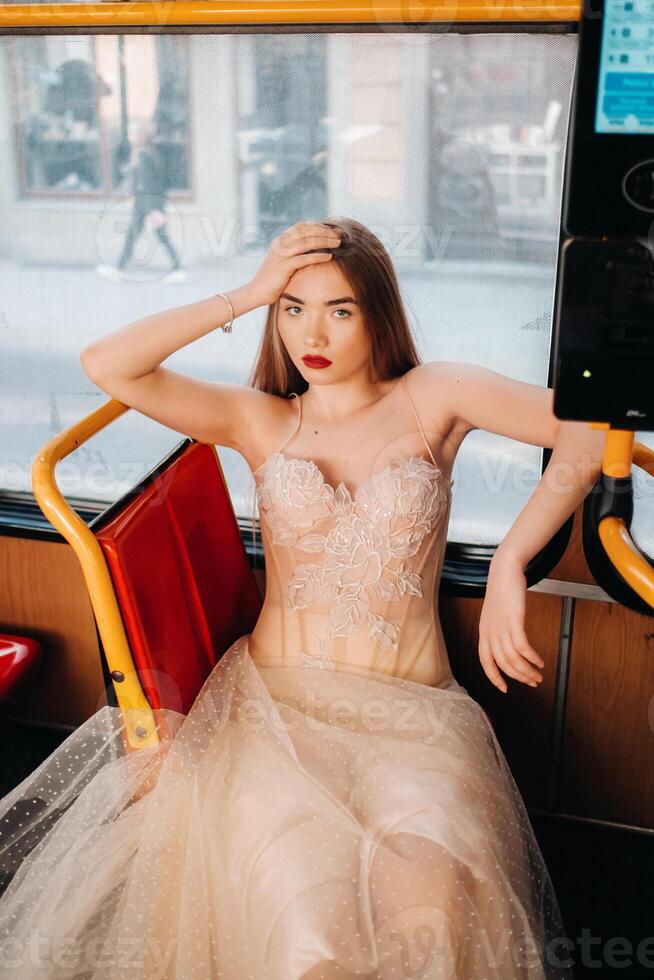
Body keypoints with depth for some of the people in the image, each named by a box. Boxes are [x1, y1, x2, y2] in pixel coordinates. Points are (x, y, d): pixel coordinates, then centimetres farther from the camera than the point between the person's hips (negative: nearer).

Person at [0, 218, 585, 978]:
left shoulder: (431, 398, 6)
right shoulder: (259, 420, 10)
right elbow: (104, 365, -2)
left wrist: (509, 562, -18)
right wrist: (248, 294, -2)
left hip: (413, 717, 0)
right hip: (276, 701, 1)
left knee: (431, 909, -31)